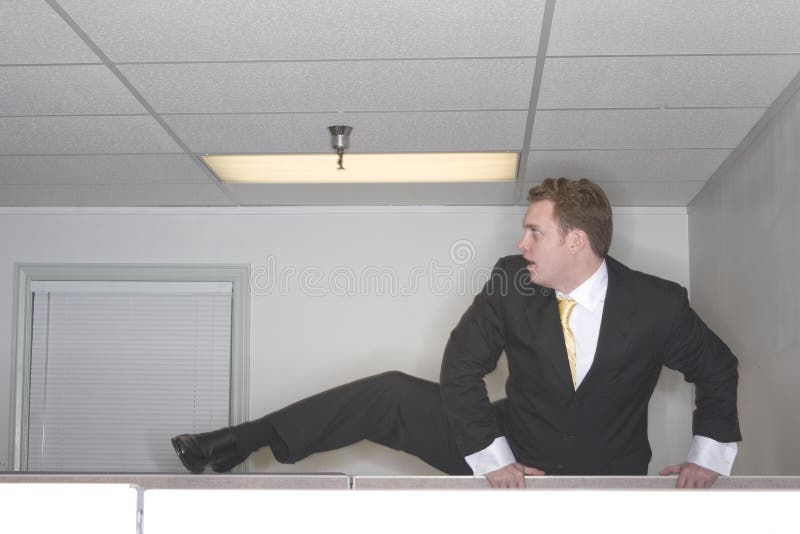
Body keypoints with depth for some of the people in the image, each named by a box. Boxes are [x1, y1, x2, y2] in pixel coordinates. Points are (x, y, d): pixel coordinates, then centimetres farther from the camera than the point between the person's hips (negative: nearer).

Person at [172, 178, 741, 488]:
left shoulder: (658, 305, -16)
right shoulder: (512, 282, -12)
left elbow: (718, 370, 1)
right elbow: (462, 367, -8)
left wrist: (709, 455, -4)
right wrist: (491, 457, -13)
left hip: (606, 483, -1)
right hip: (516, 462, 1)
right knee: (390, 395, -11)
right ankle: (235, 444, -7)